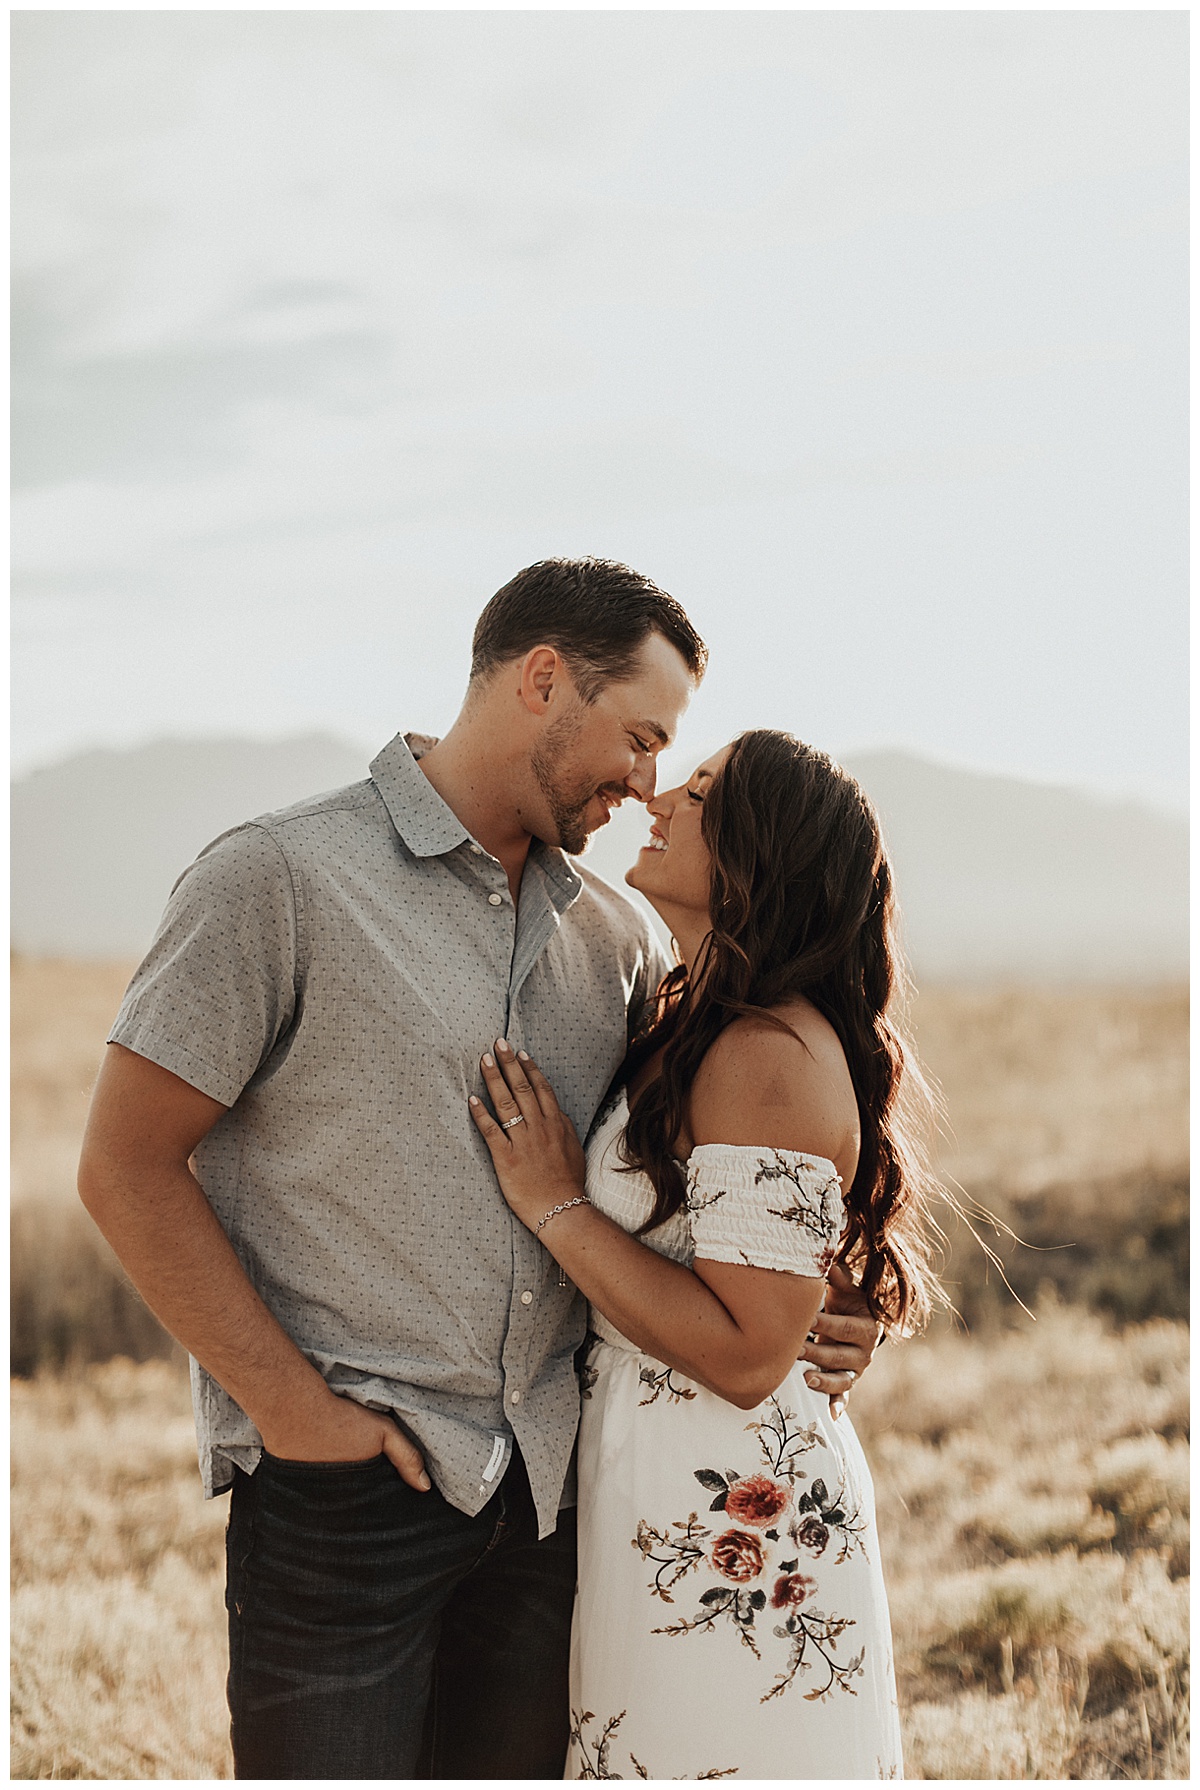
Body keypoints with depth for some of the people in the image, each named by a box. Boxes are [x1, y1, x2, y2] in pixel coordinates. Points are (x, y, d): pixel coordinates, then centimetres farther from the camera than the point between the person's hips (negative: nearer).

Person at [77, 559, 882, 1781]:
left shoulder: (610, 935, 11)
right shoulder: (279, 880, -7)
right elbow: (125, 1168, -8)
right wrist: (291, 1403, -12)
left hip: (549, 1485, 6)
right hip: (341, 1486, -6)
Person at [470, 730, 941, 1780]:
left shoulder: (773, 1055, -20)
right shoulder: (690, 1027, 10)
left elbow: (748, 1355, -24)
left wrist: (556, 1203, -19)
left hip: (729, 1519, -9)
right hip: (651, 1487, 9)